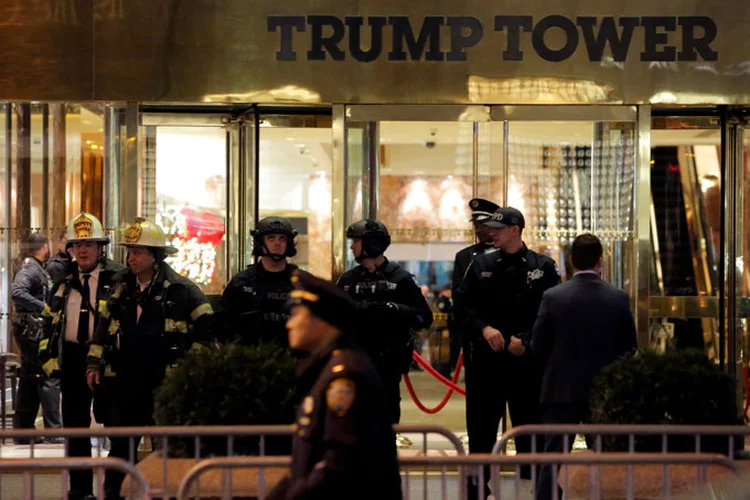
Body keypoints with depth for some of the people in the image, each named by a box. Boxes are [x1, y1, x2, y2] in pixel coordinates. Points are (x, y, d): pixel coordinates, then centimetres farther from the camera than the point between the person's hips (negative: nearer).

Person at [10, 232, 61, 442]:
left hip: (35, 332, 10)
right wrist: (43, 307, -26)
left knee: (30, 379, 13)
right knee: (50, 378, -9)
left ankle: (23, 431, 18)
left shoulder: (37, 268, 16)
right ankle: (53, 429, -9)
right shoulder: (29, 268, -13)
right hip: (33, 330, -10)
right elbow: (17, 292, -28)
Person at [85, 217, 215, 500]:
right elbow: (104, 326, 19)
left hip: (166, 381, -4)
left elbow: (206, 328, -4)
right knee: (120, 444, 7)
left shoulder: (180, 289, -6)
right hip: (127, 381, 4)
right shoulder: (121, 288, 9)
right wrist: (94, 364, 14)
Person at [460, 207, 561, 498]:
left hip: (528, 361, -2)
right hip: (487, 359, 2)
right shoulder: (481, 266, 7)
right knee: (481, 425, 4)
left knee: (530, 422, 5)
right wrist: (484, 328, -12)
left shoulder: (543, 267, 1)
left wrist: (525, 341, -14)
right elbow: (465, 307, 6)